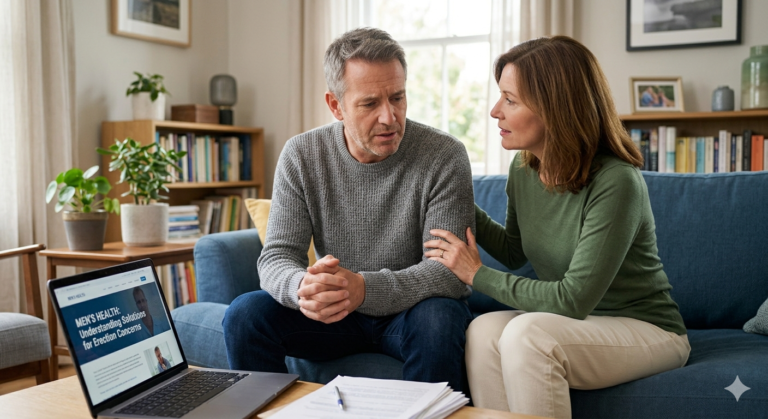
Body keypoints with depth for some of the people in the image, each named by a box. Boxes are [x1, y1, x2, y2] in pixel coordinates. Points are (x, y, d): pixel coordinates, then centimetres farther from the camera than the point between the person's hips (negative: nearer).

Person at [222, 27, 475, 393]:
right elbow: (276, 256, -8)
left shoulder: (443, 156, -14)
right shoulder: (301, 155, -5)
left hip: (411, 308, -2)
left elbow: (450, 270, -20)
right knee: (245, 313, -19)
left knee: (437, 319, -35)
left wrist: (365, 289, -37)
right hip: (333, 311, 3)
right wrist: (302, 287, -34)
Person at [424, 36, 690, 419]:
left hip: (645, 328, -6)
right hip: (575, 323, 6)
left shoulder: (615, 183, -24)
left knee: (526, 334, -32)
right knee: (484, 329, -24)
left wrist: (477, 275, -17)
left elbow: (574, 299, -24)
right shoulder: (523, 168, -1)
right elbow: (514, 254, 15)